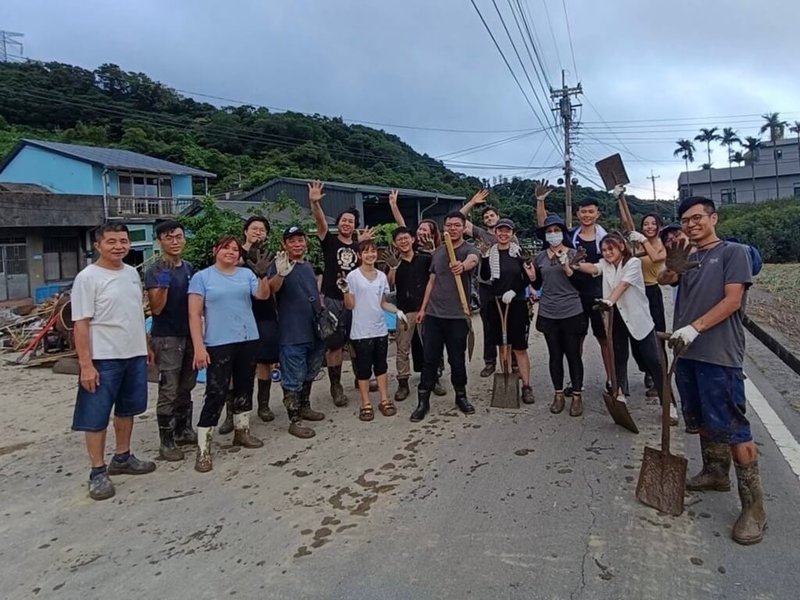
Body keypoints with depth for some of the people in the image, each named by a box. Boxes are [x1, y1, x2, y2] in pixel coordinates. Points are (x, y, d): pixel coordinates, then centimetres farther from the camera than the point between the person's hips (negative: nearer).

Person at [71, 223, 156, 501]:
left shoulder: (132, 273, 8)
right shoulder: (88, 277, -12)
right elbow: (81, 324, -14)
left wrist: (145, 346, 17)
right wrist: (86, 364, -18)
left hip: (134, 355, 7)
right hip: (103, 360, -7)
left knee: (127, 410, 18)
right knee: (97, 417, 1)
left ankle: (122, 458, 34)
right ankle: (98, 472, 13)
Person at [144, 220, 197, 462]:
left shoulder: (189, 268, 10)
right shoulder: (154, 272, -8)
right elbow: (156, 308, -14)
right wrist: (163, 284, -29)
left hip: (189, 336, 6)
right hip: (166, 338, -6)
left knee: (185, 389, 14)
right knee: (169, 392, -3)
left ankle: (183, 431, 26)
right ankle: (166, 442, 5)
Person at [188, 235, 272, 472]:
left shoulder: (247, 274, 7)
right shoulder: (202, 277, -1)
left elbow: (263, 295, -7)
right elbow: (194, 314, -6)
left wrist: (263, 276, -26)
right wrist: (199, 346, -14)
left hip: (248, 340, 4)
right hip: (218, 344, -4)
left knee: (244, 387, 15)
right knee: (216, 393, -7)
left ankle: (242, 431, 33)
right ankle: (203, 449, 0)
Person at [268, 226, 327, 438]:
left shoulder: (309, 266, 13)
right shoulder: (280, 265, -11)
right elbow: (272, 289, -31)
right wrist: (280, 273, -52)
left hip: (314, 331, 8)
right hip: (292, 334, -8)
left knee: (309, 374, 21)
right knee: (293, 379, -1)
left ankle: (305, 407, 37)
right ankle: (294, 421, 7)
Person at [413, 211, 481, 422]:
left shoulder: (470, 250, -6)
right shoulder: (437, 252, 10)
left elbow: (473, 260, -32)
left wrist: (463, 265, -56)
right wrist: (423, 308, 12)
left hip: (457, 316, -3)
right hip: (433, 314, 3)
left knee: (457, 359, 7)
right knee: (429, 359, 4)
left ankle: (461, 396, 26)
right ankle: (423, 400, 13)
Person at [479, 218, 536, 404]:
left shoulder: (519, 252, -1)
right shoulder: (490, 252, 5)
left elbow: (528, 278, 0)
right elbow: (484, 277, 0)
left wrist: (514, 291, -14)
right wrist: (484, 257, -11)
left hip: (517, 304, -2)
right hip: (496, 304, 3)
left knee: (519, 347, -2)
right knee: (502, 344, 9)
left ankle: (526, 386, 2)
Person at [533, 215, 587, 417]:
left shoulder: (573, 254, -2)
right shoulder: (540, 257, 6)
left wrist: (566, 266, -19)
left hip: (572, 312, -3)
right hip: (548, 313, 3)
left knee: (573, 354, 4)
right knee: (555, 354, 10)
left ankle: (577, 396, 15)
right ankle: (558, 394, 21)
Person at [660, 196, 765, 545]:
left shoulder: (733, 252, -1)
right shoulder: (688, 257, 18)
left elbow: (733, 299, -12)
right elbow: (668, 279, -2)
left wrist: (694, 328, -21)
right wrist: (672, 267, -25)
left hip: (719, 354, -7)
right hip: (687, 350, 7)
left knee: (733, 428, -7)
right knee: (703, 421, 18)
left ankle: (753, 507, 0)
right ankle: (716, 473, 35)